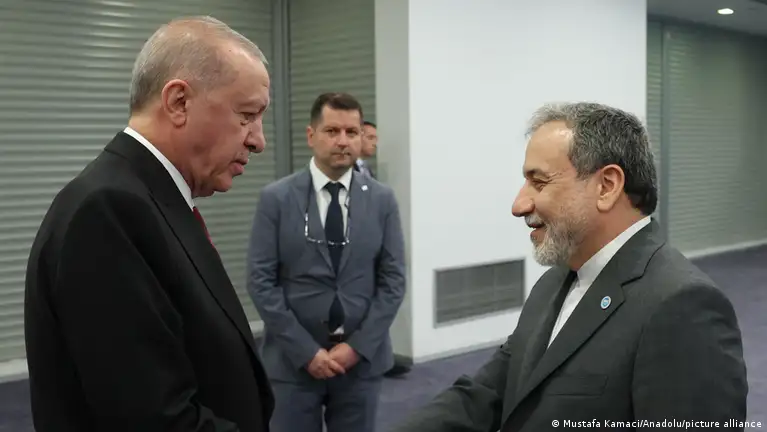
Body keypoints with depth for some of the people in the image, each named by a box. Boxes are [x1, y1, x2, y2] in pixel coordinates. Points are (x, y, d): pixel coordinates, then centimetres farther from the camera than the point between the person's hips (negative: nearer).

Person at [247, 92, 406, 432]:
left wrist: (358, 346, -8)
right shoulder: (276, 199, -3)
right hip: (292, 360, -1)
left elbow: (393, 280, 1)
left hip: (362, 359, 2)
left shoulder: (382, 200, 3)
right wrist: (306, 351, -11)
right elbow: (261, 282, -6)